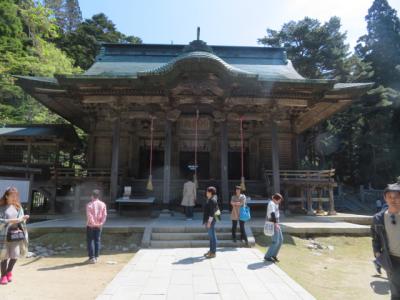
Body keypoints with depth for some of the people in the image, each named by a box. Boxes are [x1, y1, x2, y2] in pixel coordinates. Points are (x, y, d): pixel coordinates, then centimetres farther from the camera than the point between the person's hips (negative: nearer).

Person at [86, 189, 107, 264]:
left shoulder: (89, 204, -13)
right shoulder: (103, 204, -1)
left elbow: (89, 216, -18)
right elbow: (105, 215, -5)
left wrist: (93, 223, -11)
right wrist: (101, 223, -3)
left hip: (91, 226, -4)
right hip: (99, 226, 4)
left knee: (90, 241, 6)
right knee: (97, 241, 13)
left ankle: (92, 258, 5)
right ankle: (96, 257, 18)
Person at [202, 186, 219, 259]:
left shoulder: (212, 200, -17)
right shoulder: (209, 199, 13)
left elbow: (212, 212, -22)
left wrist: (209, 222, -23)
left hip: (210, 220, -10)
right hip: (208, 219, 10)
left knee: (212, 236, -3)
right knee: (211, 236, 16)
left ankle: (213, 253, 5)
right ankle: (211, 251, 25)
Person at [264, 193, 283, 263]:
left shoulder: (274, 204, 17)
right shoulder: (272, 204, -15)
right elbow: (272, 214, -29)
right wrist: (275, 223, -35)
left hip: (276, 224, 10)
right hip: (273, 224, -10)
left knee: (280, 240, 12)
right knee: (275, 241, -8)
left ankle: (273, 255, 21)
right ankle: (267, 256, 2)